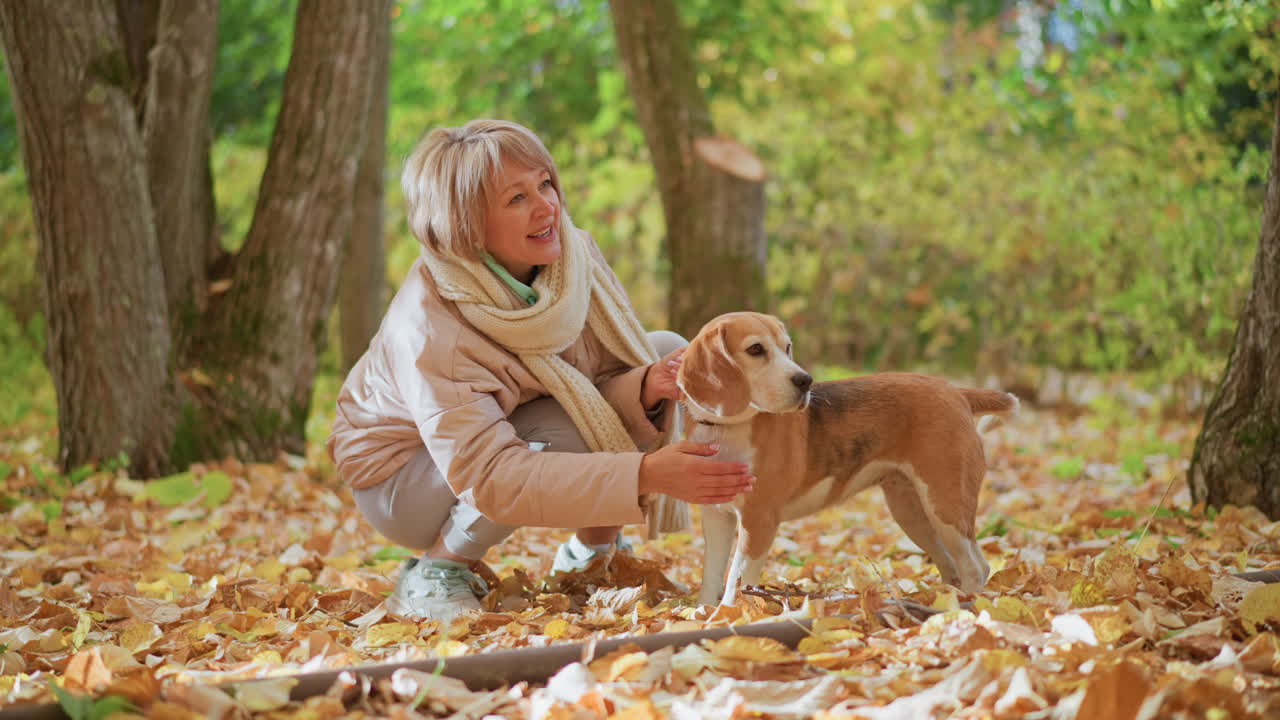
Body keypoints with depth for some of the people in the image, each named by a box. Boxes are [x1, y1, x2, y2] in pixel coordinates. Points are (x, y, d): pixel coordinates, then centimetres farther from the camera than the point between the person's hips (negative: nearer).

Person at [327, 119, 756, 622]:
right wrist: (643, 474, -48)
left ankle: (592, 550, 4)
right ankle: (436, 571, -12)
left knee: (666, 351, -8)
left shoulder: (573, 255, -16)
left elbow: (603, 386, -9)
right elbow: (487, 477, -39)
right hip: (402, 475, -7)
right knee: (568, 432, -34)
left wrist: (647, 388, -35)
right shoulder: (428, 326, -34)